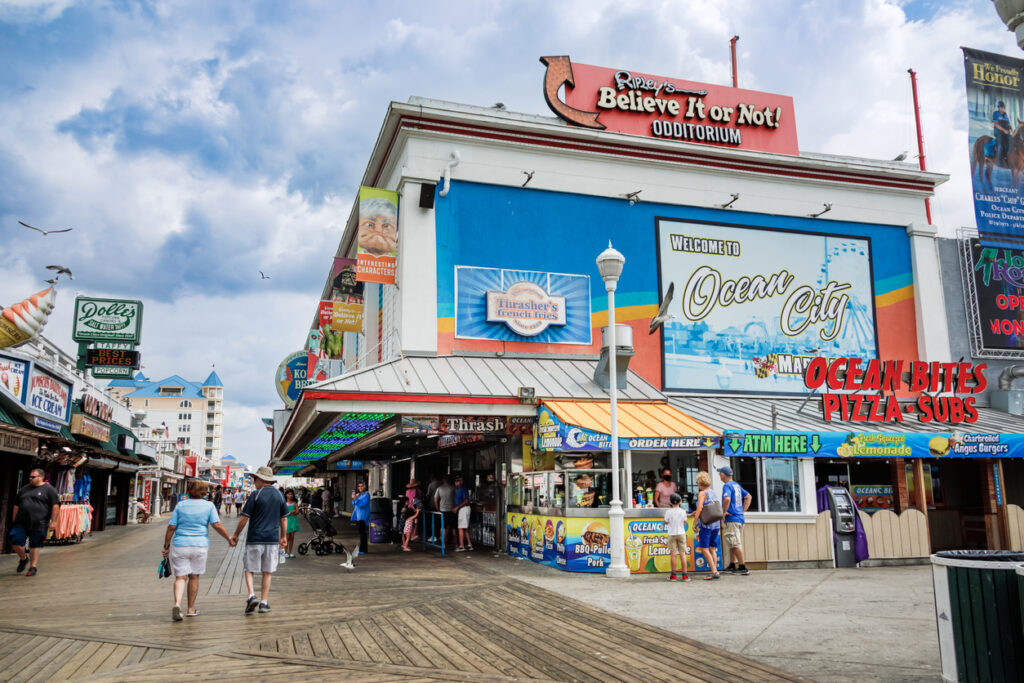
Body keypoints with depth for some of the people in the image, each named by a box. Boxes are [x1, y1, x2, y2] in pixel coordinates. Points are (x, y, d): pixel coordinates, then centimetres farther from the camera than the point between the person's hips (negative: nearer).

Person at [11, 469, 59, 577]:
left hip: (38, 524, -5)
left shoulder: (48, 489, -1)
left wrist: (53, 521, -10)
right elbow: (16, 506, 21)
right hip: (21, 522, 5)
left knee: (35, 545, 1)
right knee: (15, 541, -1)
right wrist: (14, 521, 15)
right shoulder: (24, 489, 15)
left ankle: (33, 567, 11)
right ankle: (23, 559, 25)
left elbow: (56, 505, -5)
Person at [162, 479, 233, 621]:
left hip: (180, 545, 0)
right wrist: (229, 539, 4)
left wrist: (166, 546, 7)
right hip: (200, 545, 0)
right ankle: (191, 609, 19)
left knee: (180, 577, 3)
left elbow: (171, 528, 0)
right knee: (194, 576, 13)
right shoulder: (209, 505, 0)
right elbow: (217, 525, -7)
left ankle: (177, 604, -20)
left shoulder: (180, 505, 3)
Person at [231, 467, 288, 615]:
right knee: (267, 572, 10)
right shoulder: (279, 495, 7)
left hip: (255, 539, -3)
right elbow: (284, 519, 12)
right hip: (272, 539, 4)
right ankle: (264, 603, 11)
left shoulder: (256, 495, -7)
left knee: (249, 569, 9)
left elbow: (244, 518, -6)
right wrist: (284, 537, 22)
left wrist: (236, 535, 7)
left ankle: (251, 595, -9)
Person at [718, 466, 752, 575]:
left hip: (731, 519, -9)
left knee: (736, 544, -5)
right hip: (740, 518, 9)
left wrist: (724, 512, -17)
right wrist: (743, 511, 17)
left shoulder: (727, 486, -13)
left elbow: (727, 499, -31)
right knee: (732, 543, 17)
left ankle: (743, 568, -4)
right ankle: (732, 566, 22)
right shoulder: (737, 485, 15)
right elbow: (748, 497, 22)